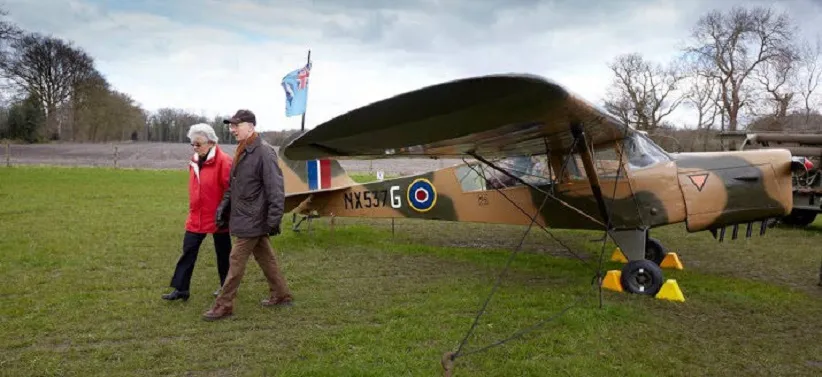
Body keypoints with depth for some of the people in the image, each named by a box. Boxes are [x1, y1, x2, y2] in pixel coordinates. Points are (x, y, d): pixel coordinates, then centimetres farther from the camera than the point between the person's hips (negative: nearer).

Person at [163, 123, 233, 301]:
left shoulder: (223, 161, -17)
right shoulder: (194, 161, 7)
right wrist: (193, 209, 15)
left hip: (217, 218, -6)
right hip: (196, 218, 6)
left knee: (223, 254, 10)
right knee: (188, 252, 6)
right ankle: (181, 289, 14)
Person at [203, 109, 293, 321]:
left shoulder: (264, 152, -18)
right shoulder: (242, 151, 11)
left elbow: (275, 189, -21)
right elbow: (233, 185, 18)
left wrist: (273, 220, -22)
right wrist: (223, 207, 11)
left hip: (252, 220, -9)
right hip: (245, 217, 9)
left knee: (236, 261, -2)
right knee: (265, 258, 17)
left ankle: (223, 305, 9)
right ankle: (281, 295, 28)